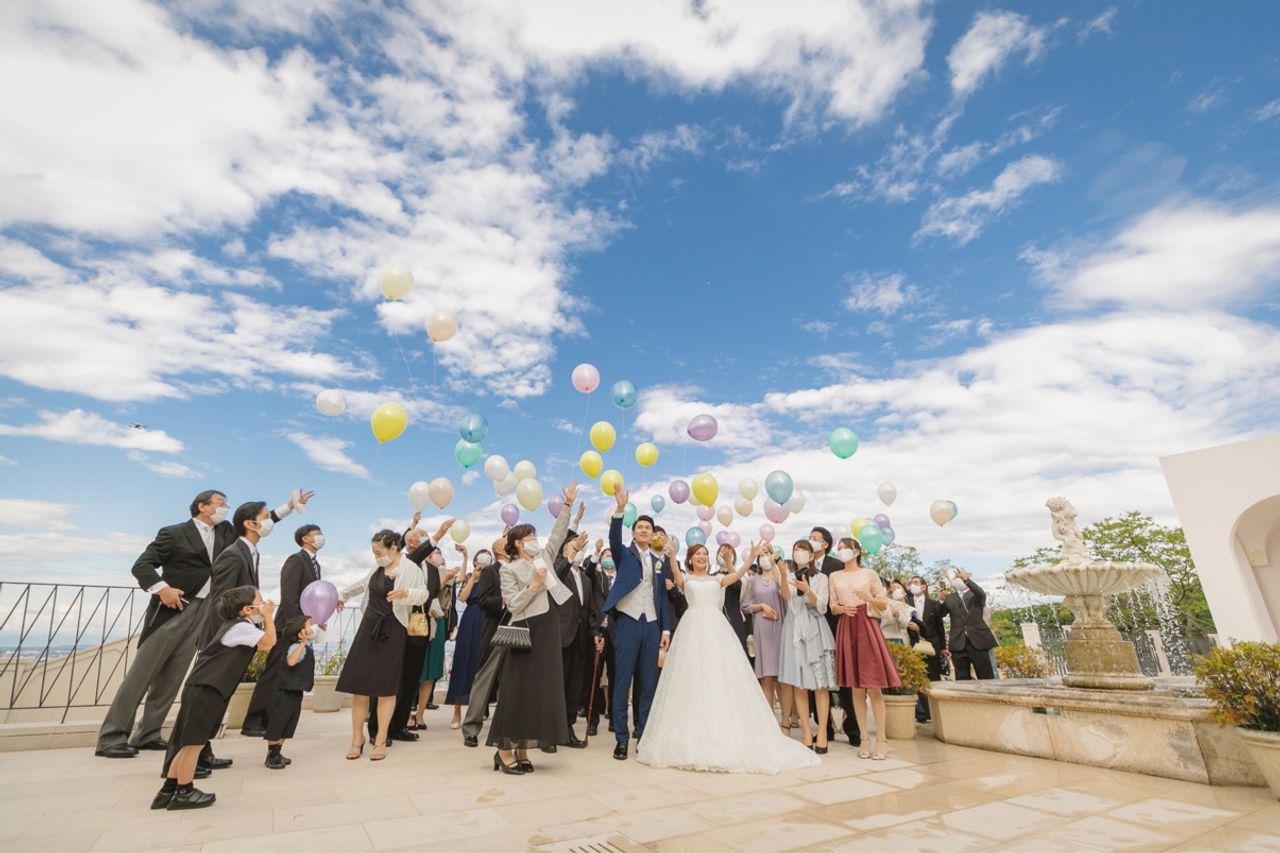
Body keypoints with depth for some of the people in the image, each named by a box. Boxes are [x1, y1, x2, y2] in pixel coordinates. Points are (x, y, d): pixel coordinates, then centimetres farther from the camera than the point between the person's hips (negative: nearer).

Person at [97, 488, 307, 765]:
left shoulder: (225, 532, 10)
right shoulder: (174, 533, -5)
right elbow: (141, 565, -6)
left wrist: (291, 505, 6)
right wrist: (161, 588, -19)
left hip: (201, 611, 6)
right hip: (173, 607, -5)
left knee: (173, 676, 8)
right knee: (143, 672, 0)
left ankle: (147, 734, 16)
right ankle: (112, 738, 9)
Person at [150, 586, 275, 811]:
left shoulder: (235, 625, 21)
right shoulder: (242, 626, -12)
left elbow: (263, 644, 24)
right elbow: (269, 641, -16)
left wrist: (266, 618, 17)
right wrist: (267, 616, -6)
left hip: (204, 688, 11)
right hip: (205, 689, -11)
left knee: (191, 742, 14)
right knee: (194, 742, -3)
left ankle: (167, 791, 21)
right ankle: (183, 794, 5)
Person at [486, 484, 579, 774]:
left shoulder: (544, 556, 12)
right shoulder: (509, 569, -5)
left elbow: (558, 533, 8)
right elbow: (512, 605, -11)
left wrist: (568, 503, 3)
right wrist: (535, 584, -17)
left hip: (548, 630, 6)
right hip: (527, 632, -6)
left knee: (543, 688, 7)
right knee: (519, 689, -3)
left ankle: (522, 749, 16)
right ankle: (504, 749, 8)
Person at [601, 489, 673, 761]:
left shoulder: (660, 561, 13)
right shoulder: (624, 554, 3)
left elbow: (663, 596, 13)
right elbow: (613, 538, -19)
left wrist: (666, 629, 6)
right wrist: (620, 509, -33)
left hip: (652, 625, 4)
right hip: (627, 622, -4)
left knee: (649, 683, 8)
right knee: (622, 682, 1)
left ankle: (644, 736, 20)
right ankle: (622, 738, 11)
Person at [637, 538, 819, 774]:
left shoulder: (717, 579, 20)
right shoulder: (685, 578, 14)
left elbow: (738, 575, 2)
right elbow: (675, 573, -10)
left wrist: (752, 557, -13)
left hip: (717, 628, 2)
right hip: (694, 628, -2)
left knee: (722, 679, -3)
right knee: (692, 680, -3)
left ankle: (725, 735, 5)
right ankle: (691, 740, 5)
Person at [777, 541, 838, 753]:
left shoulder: (820, 578, 6)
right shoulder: (790, 577, 11)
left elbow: (822, 608, -4)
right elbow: (786, 597, -9)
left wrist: (808, 591, -21)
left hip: (814, 630, -2)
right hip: (794, 630, 2)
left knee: (820, 684, -5)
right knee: (797, 683, 1)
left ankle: (822, 733, 0)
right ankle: (806, 734, 7)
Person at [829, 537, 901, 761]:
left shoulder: (869, 574, 3)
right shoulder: (835, 577, 10)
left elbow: (884, 603, 3)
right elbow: (833, 606, 10)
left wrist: (870, 599, -16)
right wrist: (842, 608, -11)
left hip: (867, 627, -2)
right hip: (846, 629, 2)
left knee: (874, 687, -4)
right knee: (856, 688, 5)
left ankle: (881, 739, 3)